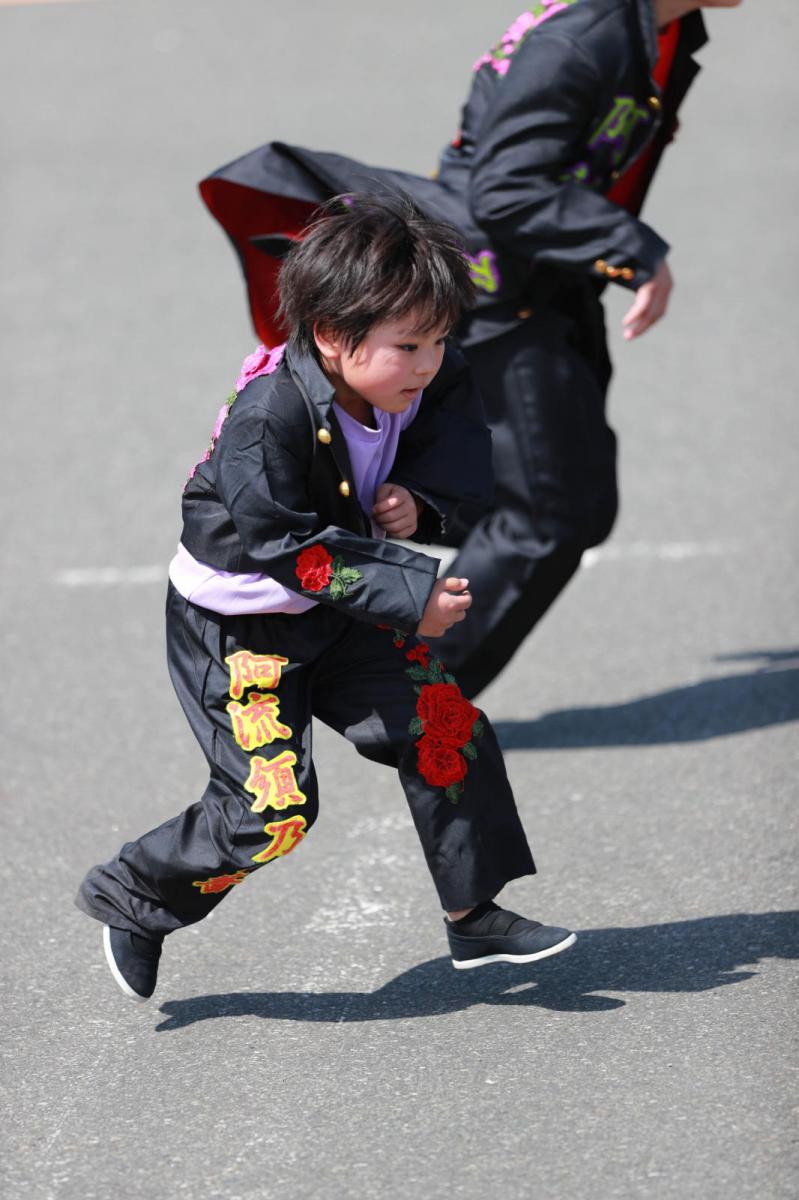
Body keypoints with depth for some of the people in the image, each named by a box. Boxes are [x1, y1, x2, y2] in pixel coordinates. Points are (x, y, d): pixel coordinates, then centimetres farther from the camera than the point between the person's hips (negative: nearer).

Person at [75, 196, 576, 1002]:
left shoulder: (426, 388, -12)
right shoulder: (267, 418, -33)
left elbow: (456, 473, 4)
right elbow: (290, 549, -30)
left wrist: (416, 506, -19)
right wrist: (408, 594, -32)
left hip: (340, 607, 7)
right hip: (238, 623, -7)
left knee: (446, 729, -2)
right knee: (274, 805, -11)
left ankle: (476, 917, 11)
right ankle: (127, 900, 12)